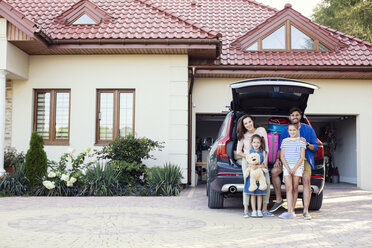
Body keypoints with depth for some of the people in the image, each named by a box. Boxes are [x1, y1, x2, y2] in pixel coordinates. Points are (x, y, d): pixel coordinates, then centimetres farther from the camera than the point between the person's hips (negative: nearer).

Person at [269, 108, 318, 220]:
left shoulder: (308, 129, 5)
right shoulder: (285, 130, 11)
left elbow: (315, 147, 4)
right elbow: (281, 147, 12)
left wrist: (307, 144, -18)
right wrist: (277, 159, -4)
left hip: (304, 159, -3)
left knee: (306, 180, -24)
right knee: (274, 171, -17)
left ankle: (306, 211, -23)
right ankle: (279, 200, -3)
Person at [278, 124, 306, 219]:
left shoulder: (301, 142, 4)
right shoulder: (284, 141, 9)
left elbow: (302, 157, -1)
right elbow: (282, 156, 5)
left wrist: (294, 168, -11)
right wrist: (288, 168, -7)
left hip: (298, 166, -1)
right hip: (287, 166, 1)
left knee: (295, 188, 1)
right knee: (288, 188, -10)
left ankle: (292, 210, 8)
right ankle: (290, 212, -18)